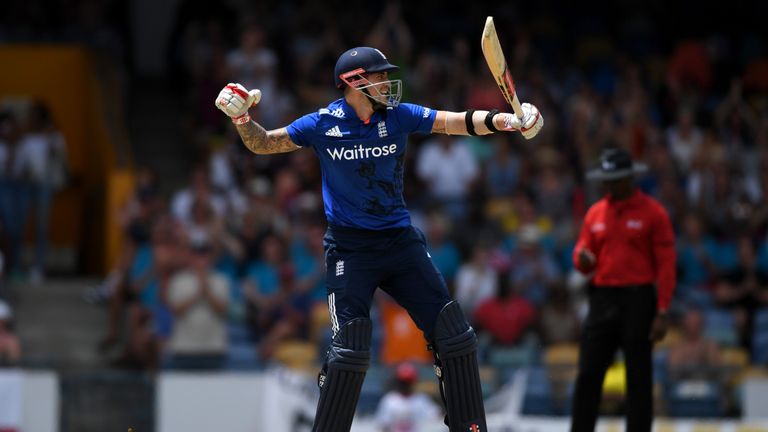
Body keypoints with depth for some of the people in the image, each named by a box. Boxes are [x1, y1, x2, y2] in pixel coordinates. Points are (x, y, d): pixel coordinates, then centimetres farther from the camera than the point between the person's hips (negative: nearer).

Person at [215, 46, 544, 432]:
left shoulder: (398, 116, 0)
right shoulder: (323, 124, -5)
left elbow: (458, 122, -9)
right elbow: (263, 143, 5)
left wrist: (506, 121, -25)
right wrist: (241, 118, -15)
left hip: (400, 240, 4)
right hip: (350, 248, -3)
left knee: (454, 336, 0)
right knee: (350, 351, -15)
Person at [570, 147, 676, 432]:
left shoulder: (652, 213, -2)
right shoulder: (595, 213, 13)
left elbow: (666, 264, -5)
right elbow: (583, 255, 17)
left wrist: (662, 313, -11)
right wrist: (583, 259, -9)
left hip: (638, 302, -4)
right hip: (602, 299, 4)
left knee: (639, 379, 0)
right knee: (588, 374, -1)